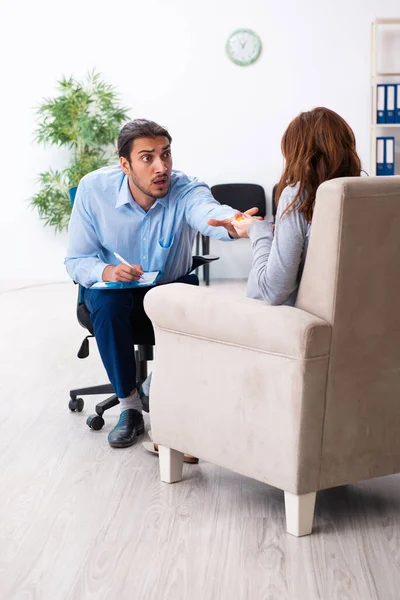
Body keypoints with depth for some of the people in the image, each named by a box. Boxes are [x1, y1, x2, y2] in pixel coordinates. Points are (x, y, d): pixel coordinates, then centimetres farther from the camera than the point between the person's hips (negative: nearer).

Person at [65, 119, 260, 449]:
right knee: (106, 302, -34)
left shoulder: (186, 190, -22)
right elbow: (76, 260, -13)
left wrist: (230, 221, -74)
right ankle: (129, 405, -17)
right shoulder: (93, 189, -18)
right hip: (114, 287, 0)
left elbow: (207, 211, -48)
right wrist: (106, 272, -36)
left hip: (170, 287, 1)